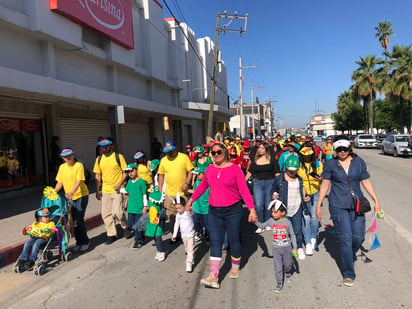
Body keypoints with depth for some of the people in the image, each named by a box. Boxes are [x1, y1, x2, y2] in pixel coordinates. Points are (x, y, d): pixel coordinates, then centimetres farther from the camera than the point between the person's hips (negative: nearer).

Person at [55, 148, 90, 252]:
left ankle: (85, 242, 8)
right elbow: (59, 182, 12)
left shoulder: (79, 166, -12)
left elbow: (79, 181, -22)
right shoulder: (62, 167, 7)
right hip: (70, 197, 6)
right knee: (74, 220, 9)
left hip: (81, 195, -6)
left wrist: (71, 192, -35)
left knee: (79, 220, -7)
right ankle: (79, 242, 22)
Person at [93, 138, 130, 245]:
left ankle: (126, 227, 18)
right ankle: (111, 234, 22)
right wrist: (97, 191, 10)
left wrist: (119, 184, -17)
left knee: (117, 212, -9)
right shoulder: (99, 159, 7)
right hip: (105, 191, 5)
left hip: (117, 190, -5)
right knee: (106, 214, 7)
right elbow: (98, 176, 12)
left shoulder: (118, 157, -6)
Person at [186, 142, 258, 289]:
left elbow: (244, 190, -12)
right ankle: (214, 277, -1)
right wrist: (191, 199, 20)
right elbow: (202, 186, 19)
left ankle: (235, 267, 36)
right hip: (214, 211, 3)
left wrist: (252, 209, -19)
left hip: (233, 211, -3)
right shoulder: (209, 170, 3)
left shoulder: (235, 169, -9)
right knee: (215, 243, -1)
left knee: (234, 240, 12)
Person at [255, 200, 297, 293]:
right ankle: (279, 284, 18)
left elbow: (292, 235, -4)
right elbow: (262, 226, 1)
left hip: (287, 247, -1)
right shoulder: (271, 221, -6)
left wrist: (294, 248, -6)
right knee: (278, 267, 2)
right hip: (276, 248, 1)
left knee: (288, 264, 15)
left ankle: (288, 272, 49)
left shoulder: (287, 222, -12)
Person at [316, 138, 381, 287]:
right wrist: (318, 205, 2)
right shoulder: (330, 164, 0)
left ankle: (350, 257, 35)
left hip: (357, 204, 3)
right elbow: (325, 184, 3)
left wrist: (376, 200, 6)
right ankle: (348, 273, 10)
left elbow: (366, 182, 11)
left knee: (358, 236, 1)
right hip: (338, 205, -2)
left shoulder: (359, 162, 5)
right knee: (345, 238, -4)